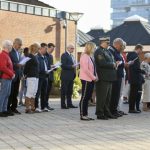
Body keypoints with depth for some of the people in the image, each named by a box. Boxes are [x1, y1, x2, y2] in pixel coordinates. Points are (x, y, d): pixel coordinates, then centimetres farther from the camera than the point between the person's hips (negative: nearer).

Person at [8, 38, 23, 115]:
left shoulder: (18, 53, 17)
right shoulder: (10, 52, -11)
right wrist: (16, 64, -25)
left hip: (17, 76, 8)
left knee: (15, 93, 10)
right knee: (10, 93, -3)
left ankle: (13, 108, 16)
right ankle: (8, 108, 3)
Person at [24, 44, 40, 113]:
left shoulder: (34, 57, 16)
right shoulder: (30, 56, -11)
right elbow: (26, 66, -13)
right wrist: (25, 74, -11)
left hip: (35, 77, 9)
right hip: (31, 77, -9)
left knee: (34, 93, 10)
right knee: (29, 92, -8)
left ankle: (32, 108, 14)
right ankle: (27, 108, -6)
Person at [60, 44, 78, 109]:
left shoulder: (71, 55, 19)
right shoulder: (64, 55, -8)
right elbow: (63, 65, -17)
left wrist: (75, 66, 7)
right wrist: (72, 66, -20)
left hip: (71, 76, 8)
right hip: (66, 76, -8)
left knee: (70, 91, 11)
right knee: (64, 91, -3)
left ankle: (69, 104, 17)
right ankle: (63, 105, 0)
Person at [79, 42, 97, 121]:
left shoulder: (90, 57, 15)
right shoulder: (84, 56, -13)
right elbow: (86, 69, -19)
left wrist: (95, 77, 2)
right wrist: (94, 77, -15)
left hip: (91, 80, 9)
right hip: (86, 79, -9)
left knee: (87, 97, 11)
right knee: (84, 97, -4)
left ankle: (85, 114, 16)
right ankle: (82, 115, 1)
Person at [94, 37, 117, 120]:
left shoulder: (107, 51, 18)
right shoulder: (99, 52, -12)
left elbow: (111, 61, 22)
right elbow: (102, 63, -23)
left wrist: (115, 64, 0)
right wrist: (113, 65, -11)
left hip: (109, 78, 10)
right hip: (103, 78, -10)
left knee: (108, 97, 14)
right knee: (101, 97, -4)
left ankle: (106, 112, 22)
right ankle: (100, 114, 1)